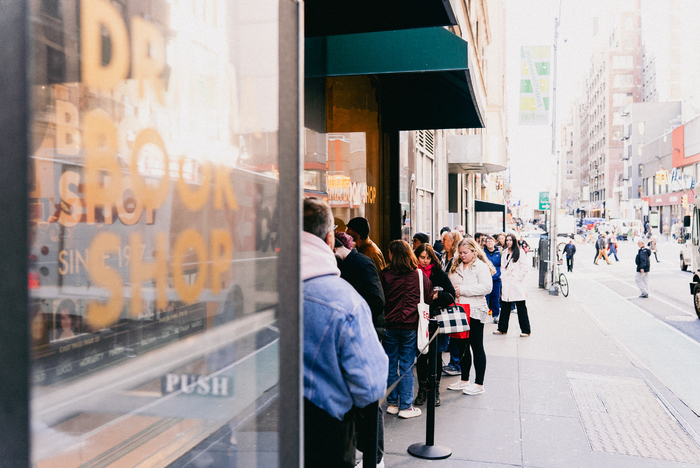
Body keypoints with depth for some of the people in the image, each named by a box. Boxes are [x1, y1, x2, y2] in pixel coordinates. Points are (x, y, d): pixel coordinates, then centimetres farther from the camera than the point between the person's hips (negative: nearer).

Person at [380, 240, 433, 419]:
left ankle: (392, 404, 21)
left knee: (391, 365, 12)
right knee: (406, 367, 6)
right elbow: (429, 299, 6)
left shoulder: (384, 275, -6)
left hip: (389, 325, 0)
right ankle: (405, 406, 11)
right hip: (410, 326, 0)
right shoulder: (419, 275, -3)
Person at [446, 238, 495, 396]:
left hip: (474, 311, -7)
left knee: (477, 347, 3)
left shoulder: (481, 266, -8)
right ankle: (464, 380, 28)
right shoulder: (456, 266, 12)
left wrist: (463, 289, -19)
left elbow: (486, 287, -19)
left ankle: (479, 384, 13)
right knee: (462, 346, 15)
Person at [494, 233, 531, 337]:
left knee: (521, 308, 0)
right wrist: (503, 277, 6)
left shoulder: (519, 253, -3)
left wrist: (518, 278, -8)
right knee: (505, 307, 10)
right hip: (506, 284, 5)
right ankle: (502, 329, 20)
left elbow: (524, 268, -5)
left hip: (516, 284, -5)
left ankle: (526, 330, 8)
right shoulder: (504, 253, 13)